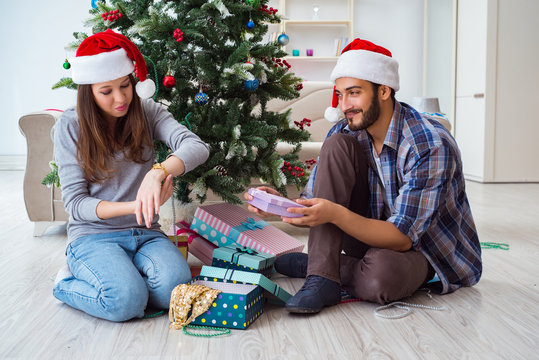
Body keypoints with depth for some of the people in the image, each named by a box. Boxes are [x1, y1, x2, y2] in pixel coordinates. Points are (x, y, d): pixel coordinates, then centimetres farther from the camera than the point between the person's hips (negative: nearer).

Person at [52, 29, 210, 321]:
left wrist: (158, 172, -38)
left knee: (175, 288, -27)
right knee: (127, 302, -29)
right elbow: (75, 203, -8)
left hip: (145, 233, 2)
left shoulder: (147, 112, 2)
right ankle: (68, 284, 4)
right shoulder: (70, 127, -4)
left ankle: (116, 277, 4)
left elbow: (196, 147, -16)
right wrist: (133, 207, -26)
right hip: (93, 235, -2)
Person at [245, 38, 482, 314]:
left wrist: (336, 214, -43)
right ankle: (321, 275, -22)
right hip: (373, 234, 5)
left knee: (382, 274, -41)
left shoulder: (430, 145, -26)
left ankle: (311, 264, -9)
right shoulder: (345, 133, -7)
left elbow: (403, 237, -29)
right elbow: (312, 207, -5)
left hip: (425, 248, -5)